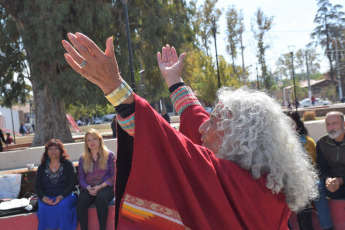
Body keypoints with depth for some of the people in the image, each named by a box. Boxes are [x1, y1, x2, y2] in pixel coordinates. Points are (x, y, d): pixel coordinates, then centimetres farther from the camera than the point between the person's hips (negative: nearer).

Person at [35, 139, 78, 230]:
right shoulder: (42, 167, 15)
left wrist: (61, 196, -15)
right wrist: (43, 197, -11)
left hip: (66, 195, -2)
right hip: (47, 198, 2)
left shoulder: (67, 164, 7)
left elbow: (72, 183, -1)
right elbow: (37, 186, 10)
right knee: (43, 208, -30)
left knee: (63, 206, -33)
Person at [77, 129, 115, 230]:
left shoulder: (109, 155, 4)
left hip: (105, 187, -2)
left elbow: (113, 176, 0)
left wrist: (100, 186, -13)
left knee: (100, 197, -37)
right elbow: (81, 179, 10)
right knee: (81, 201, -31)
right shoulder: (83, 158, 13)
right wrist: (88, 188, -11)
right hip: (89, 189, 3)